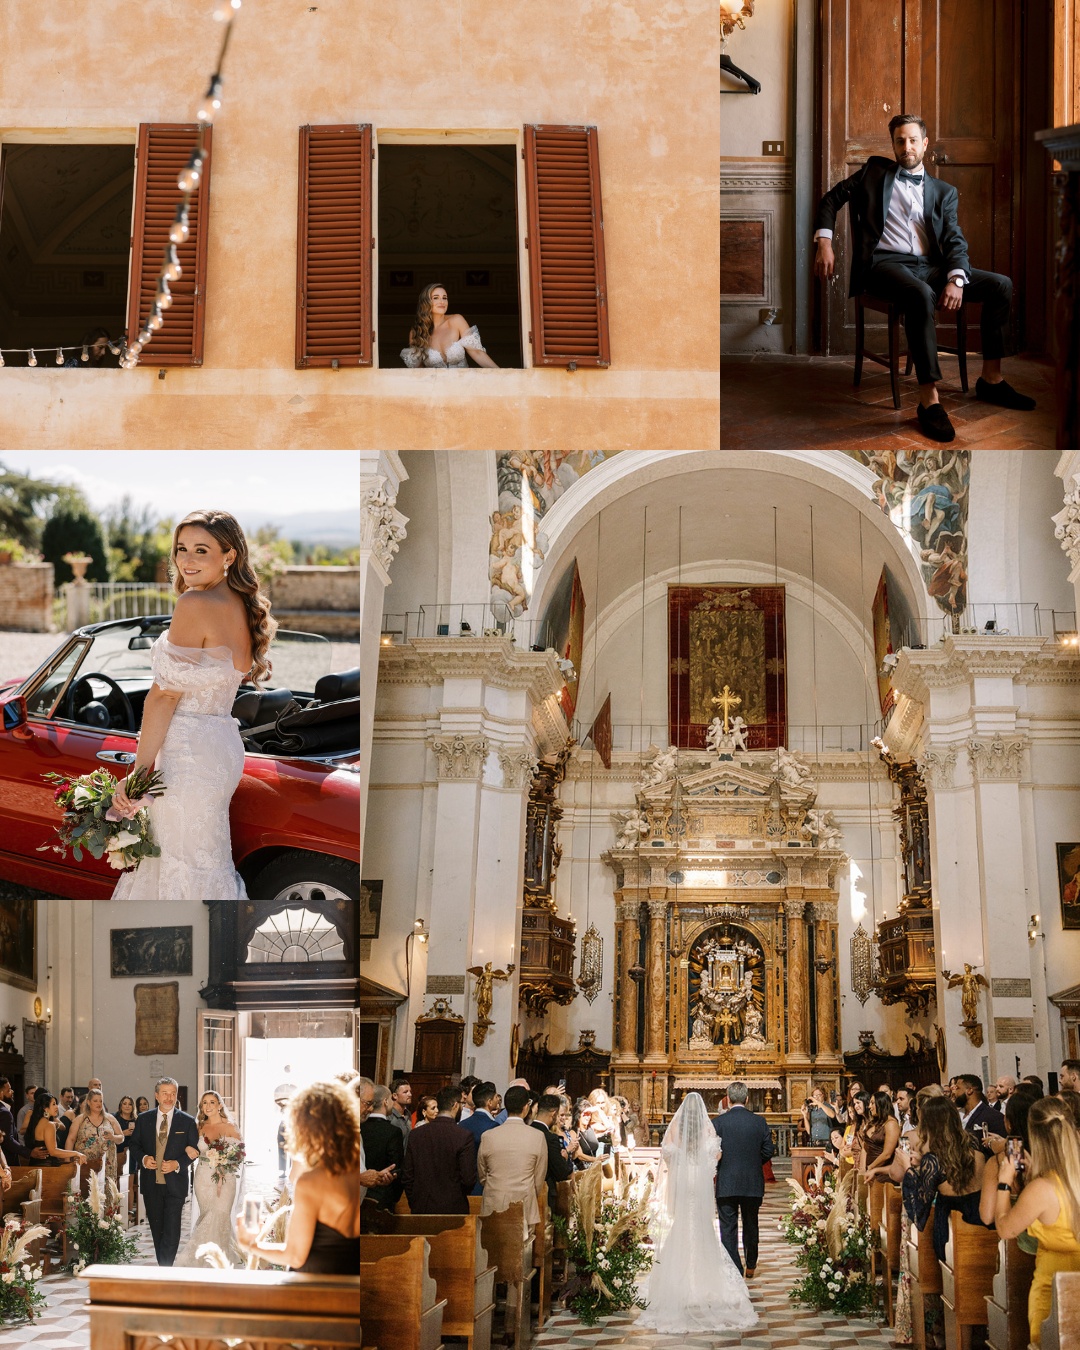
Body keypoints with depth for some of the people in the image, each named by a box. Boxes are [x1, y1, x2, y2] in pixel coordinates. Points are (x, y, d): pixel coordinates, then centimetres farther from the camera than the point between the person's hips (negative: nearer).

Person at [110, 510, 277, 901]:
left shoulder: (195, 605, -14)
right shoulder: (242, 608, 12)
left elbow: (166, 693, -15)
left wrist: (138, 770, -12)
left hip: (188, 752, -9)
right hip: (225, 747, 9)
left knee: (189, 872, -2)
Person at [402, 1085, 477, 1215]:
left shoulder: (416, 1135, 1)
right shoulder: (464, 1136, -11)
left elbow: (407, 1175, 4)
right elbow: (469, 1179, -12)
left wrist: (413, 1203, 14)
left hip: (421, 1209, 4)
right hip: (453, 1208, -4)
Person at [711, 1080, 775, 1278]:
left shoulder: (718, 1122, -9)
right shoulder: (759, 1122, -2)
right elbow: (769, 1150, 1)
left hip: (726, 1183, -3)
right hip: (753, 1184, 3)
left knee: (728, 1228, 2)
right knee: (751, 1226, 19)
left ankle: (734, 1272, -3)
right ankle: (751, 1267, 32)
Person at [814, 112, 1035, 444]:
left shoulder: (944, 192, 18)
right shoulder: (875, 171, 15)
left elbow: (955, 241, 7)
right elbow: (831, 200, 15)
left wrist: (955, 280, -13)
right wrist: (824, 243, -3)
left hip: (929, 267, 5)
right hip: (886, 264, -5)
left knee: (1001, 285, -12)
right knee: (921, 295, -39)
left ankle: (991, 380, -3)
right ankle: (929, 401, -43)